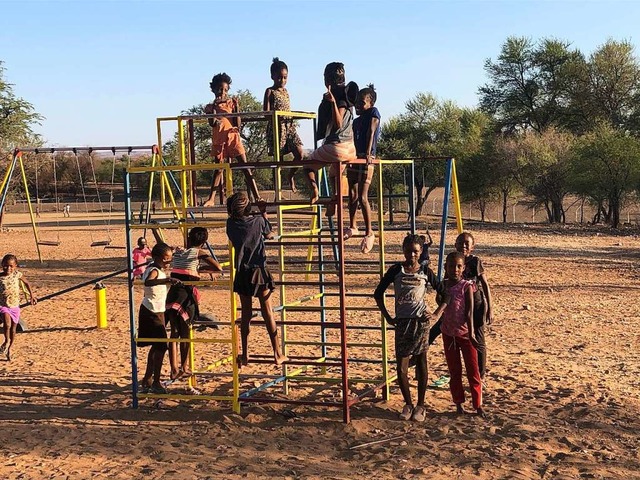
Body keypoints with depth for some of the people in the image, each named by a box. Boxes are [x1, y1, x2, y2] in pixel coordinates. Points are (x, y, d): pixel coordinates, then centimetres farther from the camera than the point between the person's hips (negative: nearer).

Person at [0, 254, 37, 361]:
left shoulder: (17, 274, -6)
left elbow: (26, 283, 12)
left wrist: (32, 295, 12)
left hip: (15, 306, 3)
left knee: (13, 328, 12)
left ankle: (9, 349, 31)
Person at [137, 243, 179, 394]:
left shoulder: (157, 269, 6)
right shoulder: (154, 271, -22)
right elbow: (148, 282, -46)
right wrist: (167, 280, -58)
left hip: (155, 312, 10)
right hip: (152, 313, -10)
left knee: (157, 346, 18)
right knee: (161, 346, -10)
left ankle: (147, 380, 29)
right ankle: (156, 383, -4)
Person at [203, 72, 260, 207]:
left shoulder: (231, 103, 7)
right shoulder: (211, 107, 8)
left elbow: (238, 124, 1)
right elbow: (212, 123, -7)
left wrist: (236, 107, -8)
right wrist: (214, 107, -14)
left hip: (233, 137, -1)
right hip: (218, 140, 1)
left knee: (245, 167, -6)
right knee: (218, 169, 4)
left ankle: (257, 197, -11)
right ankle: (211, 199, 10)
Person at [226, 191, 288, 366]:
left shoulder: (231, 224, -5)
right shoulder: (258, 220, -9)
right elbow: (269, 234, 10)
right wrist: (263, 213, 15)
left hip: (242, 274, 2)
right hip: (259, 272, -2)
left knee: (246, 313, 11)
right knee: (267, 312, 4)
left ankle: (245, 355, 14)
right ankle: (277, 353, 8)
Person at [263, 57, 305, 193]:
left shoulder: (286, 91, 17)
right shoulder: (270, 91, -1)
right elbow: (266, 112, -9)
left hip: (289, 125, 6)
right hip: (276, 127, -6)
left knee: (299, 154, -7)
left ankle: (290, 175, 20)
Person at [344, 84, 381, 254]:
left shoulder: (373, 113, -1)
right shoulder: (357, 120, 18)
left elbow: (371, 133, -13)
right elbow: (353, 139, 17)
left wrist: (368, 153, -23)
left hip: (366, 158, -7)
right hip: (353, 157, 7)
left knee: (362, 197, -13)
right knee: (352, 195, 13)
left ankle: (369, 233, -6)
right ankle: (352, 227, 29)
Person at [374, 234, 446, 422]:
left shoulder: (425, 272, 1)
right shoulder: (396, 270, 1)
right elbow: (378, 293, 7)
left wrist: (437, 314, -1)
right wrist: (387, 317, 3)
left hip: (421, 321, -1)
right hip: (402, 322, 1)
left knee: (421, 364, 6)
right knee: (401, 368, 1)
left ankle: (420, 405, 18)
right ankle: (408, 404, 20)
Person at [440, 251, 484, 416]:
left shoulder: (467, 286, -9)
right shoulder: (443, 286, 2)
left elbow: (469, 311, -13)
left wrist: (471, 334, -20)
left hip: (465, 333, -4)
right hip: (449, 334, 4)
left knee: (473, 371, 1)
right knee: (454, 371, 11)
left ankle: (478, 405, 9)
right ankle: (459, 404, 21)